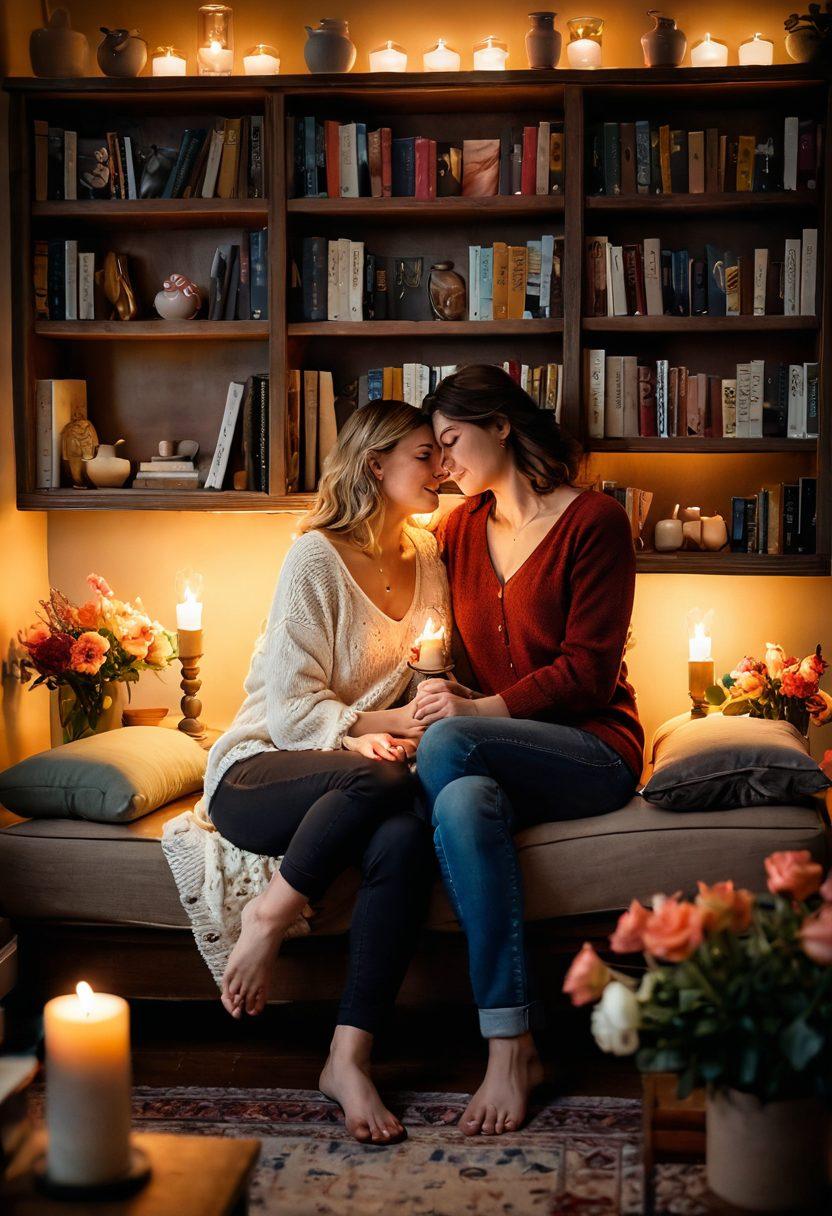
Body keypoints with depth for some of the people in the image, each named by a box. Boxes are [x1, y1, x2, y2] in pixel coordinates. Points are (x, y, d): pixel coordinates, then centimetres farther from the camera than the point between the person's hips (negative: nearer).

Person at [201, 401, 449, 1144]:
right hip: (259, 773, -5)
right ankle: (271, 916, -15)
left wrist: (428, 722, -11)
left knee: (406, 839, -32)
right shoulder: (319, 558, -7)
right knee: (380, 781, -38)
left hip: (356, 779, 5)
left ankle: (350, 1058, -27)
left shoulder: (428, 558, 13)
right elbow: (290, 711, -12)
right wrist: (373, 728, -25)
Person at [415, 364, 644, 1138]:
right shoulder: (459, 530, 16)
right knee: (463, 803, -34)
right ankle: (511, 1045, -33)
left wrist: (482, 711, -21)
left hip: (593, 749, -4)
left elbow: (589, 670, -10)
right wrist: (437, 693, -2)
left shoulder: (593, 521, -3)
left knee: (447, 746, -34)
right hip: (500, 759, 4)